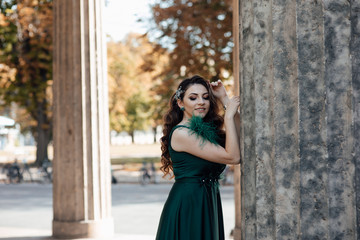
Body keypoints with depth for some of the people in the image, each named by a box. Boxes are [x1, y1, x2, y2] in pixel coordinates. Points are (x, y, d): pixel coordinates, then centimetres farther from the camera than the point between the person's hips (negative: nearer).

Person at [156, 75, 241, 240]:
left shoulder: (206, 129, 11)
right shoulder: (181, 133, -15)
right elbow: (232, 157, -18)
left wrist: (225, 99, 5)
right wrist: (229, 116, -11)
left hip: (207, 206, 8)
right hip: (186, 207, -8)